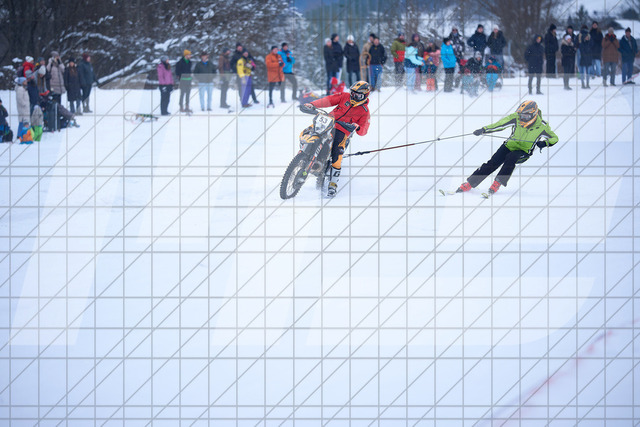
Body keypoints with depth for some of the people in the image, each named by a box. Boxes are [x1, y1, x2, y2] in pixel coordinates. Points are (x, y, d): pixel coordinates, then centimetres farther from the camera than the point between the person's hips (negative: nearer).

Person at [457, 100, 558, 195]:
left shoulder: (542, 126, -17)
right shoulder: (516, 118, -14)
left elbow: (554, 138, -6)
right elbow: (500, 124, -8)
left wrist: (544, 143, -27)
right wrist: (484, 130, -15)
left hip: (524, 152, -2)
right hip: (510, 145, 2)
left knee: (511, 157, -35)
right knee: (492, 163, -14)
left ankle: (498, 183, -26)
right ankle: (470, 184, -8)